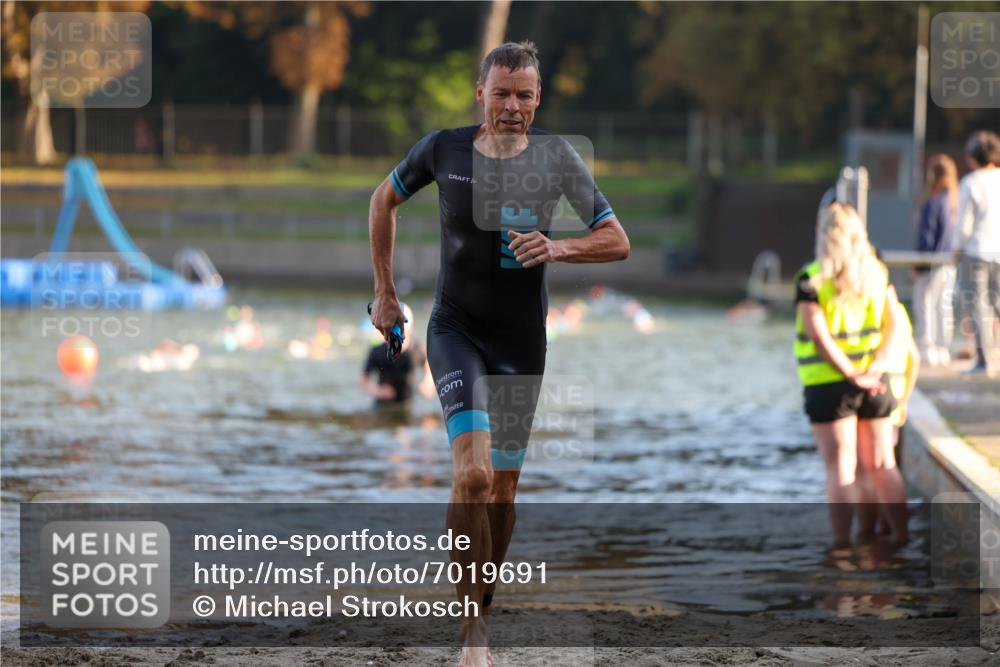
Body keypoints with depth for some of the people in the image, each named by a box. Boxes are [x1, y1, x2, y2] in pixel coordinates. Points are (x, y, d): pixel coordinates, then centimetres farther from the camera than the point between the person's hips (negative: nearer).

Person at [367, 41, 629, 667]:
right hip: (457, 328, -2)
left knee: (503, 486, 9)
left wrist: (558, 248, -21)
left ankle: (481, 605, 29)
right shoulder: (443, 150, -7)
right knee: (474, 472, -20)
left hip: (524, 339, 2)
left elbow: (617, 241, -2)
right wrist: (385, 292, 11)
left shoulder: (557, 158, -5)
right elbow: (385, 200, 12)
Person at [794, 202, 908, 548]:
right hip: (874, 384, 4)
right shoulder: (878, 273, 4)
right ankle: (900, 535, 16)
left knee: (840, 468, -1)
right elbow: (892, 325, -2)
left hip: (828, 384, -4)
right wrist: (874, 370, -9)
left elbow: (819, 335, -17)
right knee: (882, 464, 14)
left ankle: (842, 542, -2)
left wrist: (853, 375, -15)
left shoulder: (811, 279, -10)